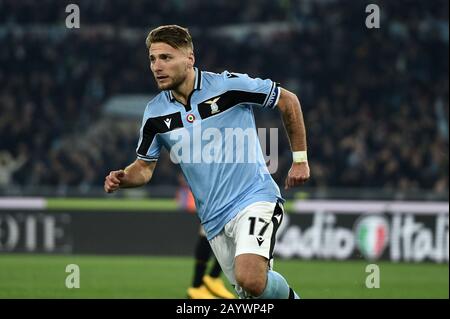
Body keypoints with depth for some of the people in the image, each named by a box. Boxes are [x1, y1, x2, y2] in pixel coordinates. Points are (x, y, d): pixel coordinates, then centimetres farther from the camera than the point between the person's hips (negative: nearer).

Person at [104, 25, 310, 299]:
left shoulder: (229, 85, -11)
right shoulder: (155, 113, 2)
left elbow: (289, 101, 0)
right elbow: (145, 167, 13)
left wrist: (300, 158, 2)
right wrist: (122, 179, -10)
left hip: (254, 198, -5)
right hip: (214, 220, 5)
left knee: (250, 279, -26)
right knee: (247, 288, 7)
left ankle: (289, 297, 5)